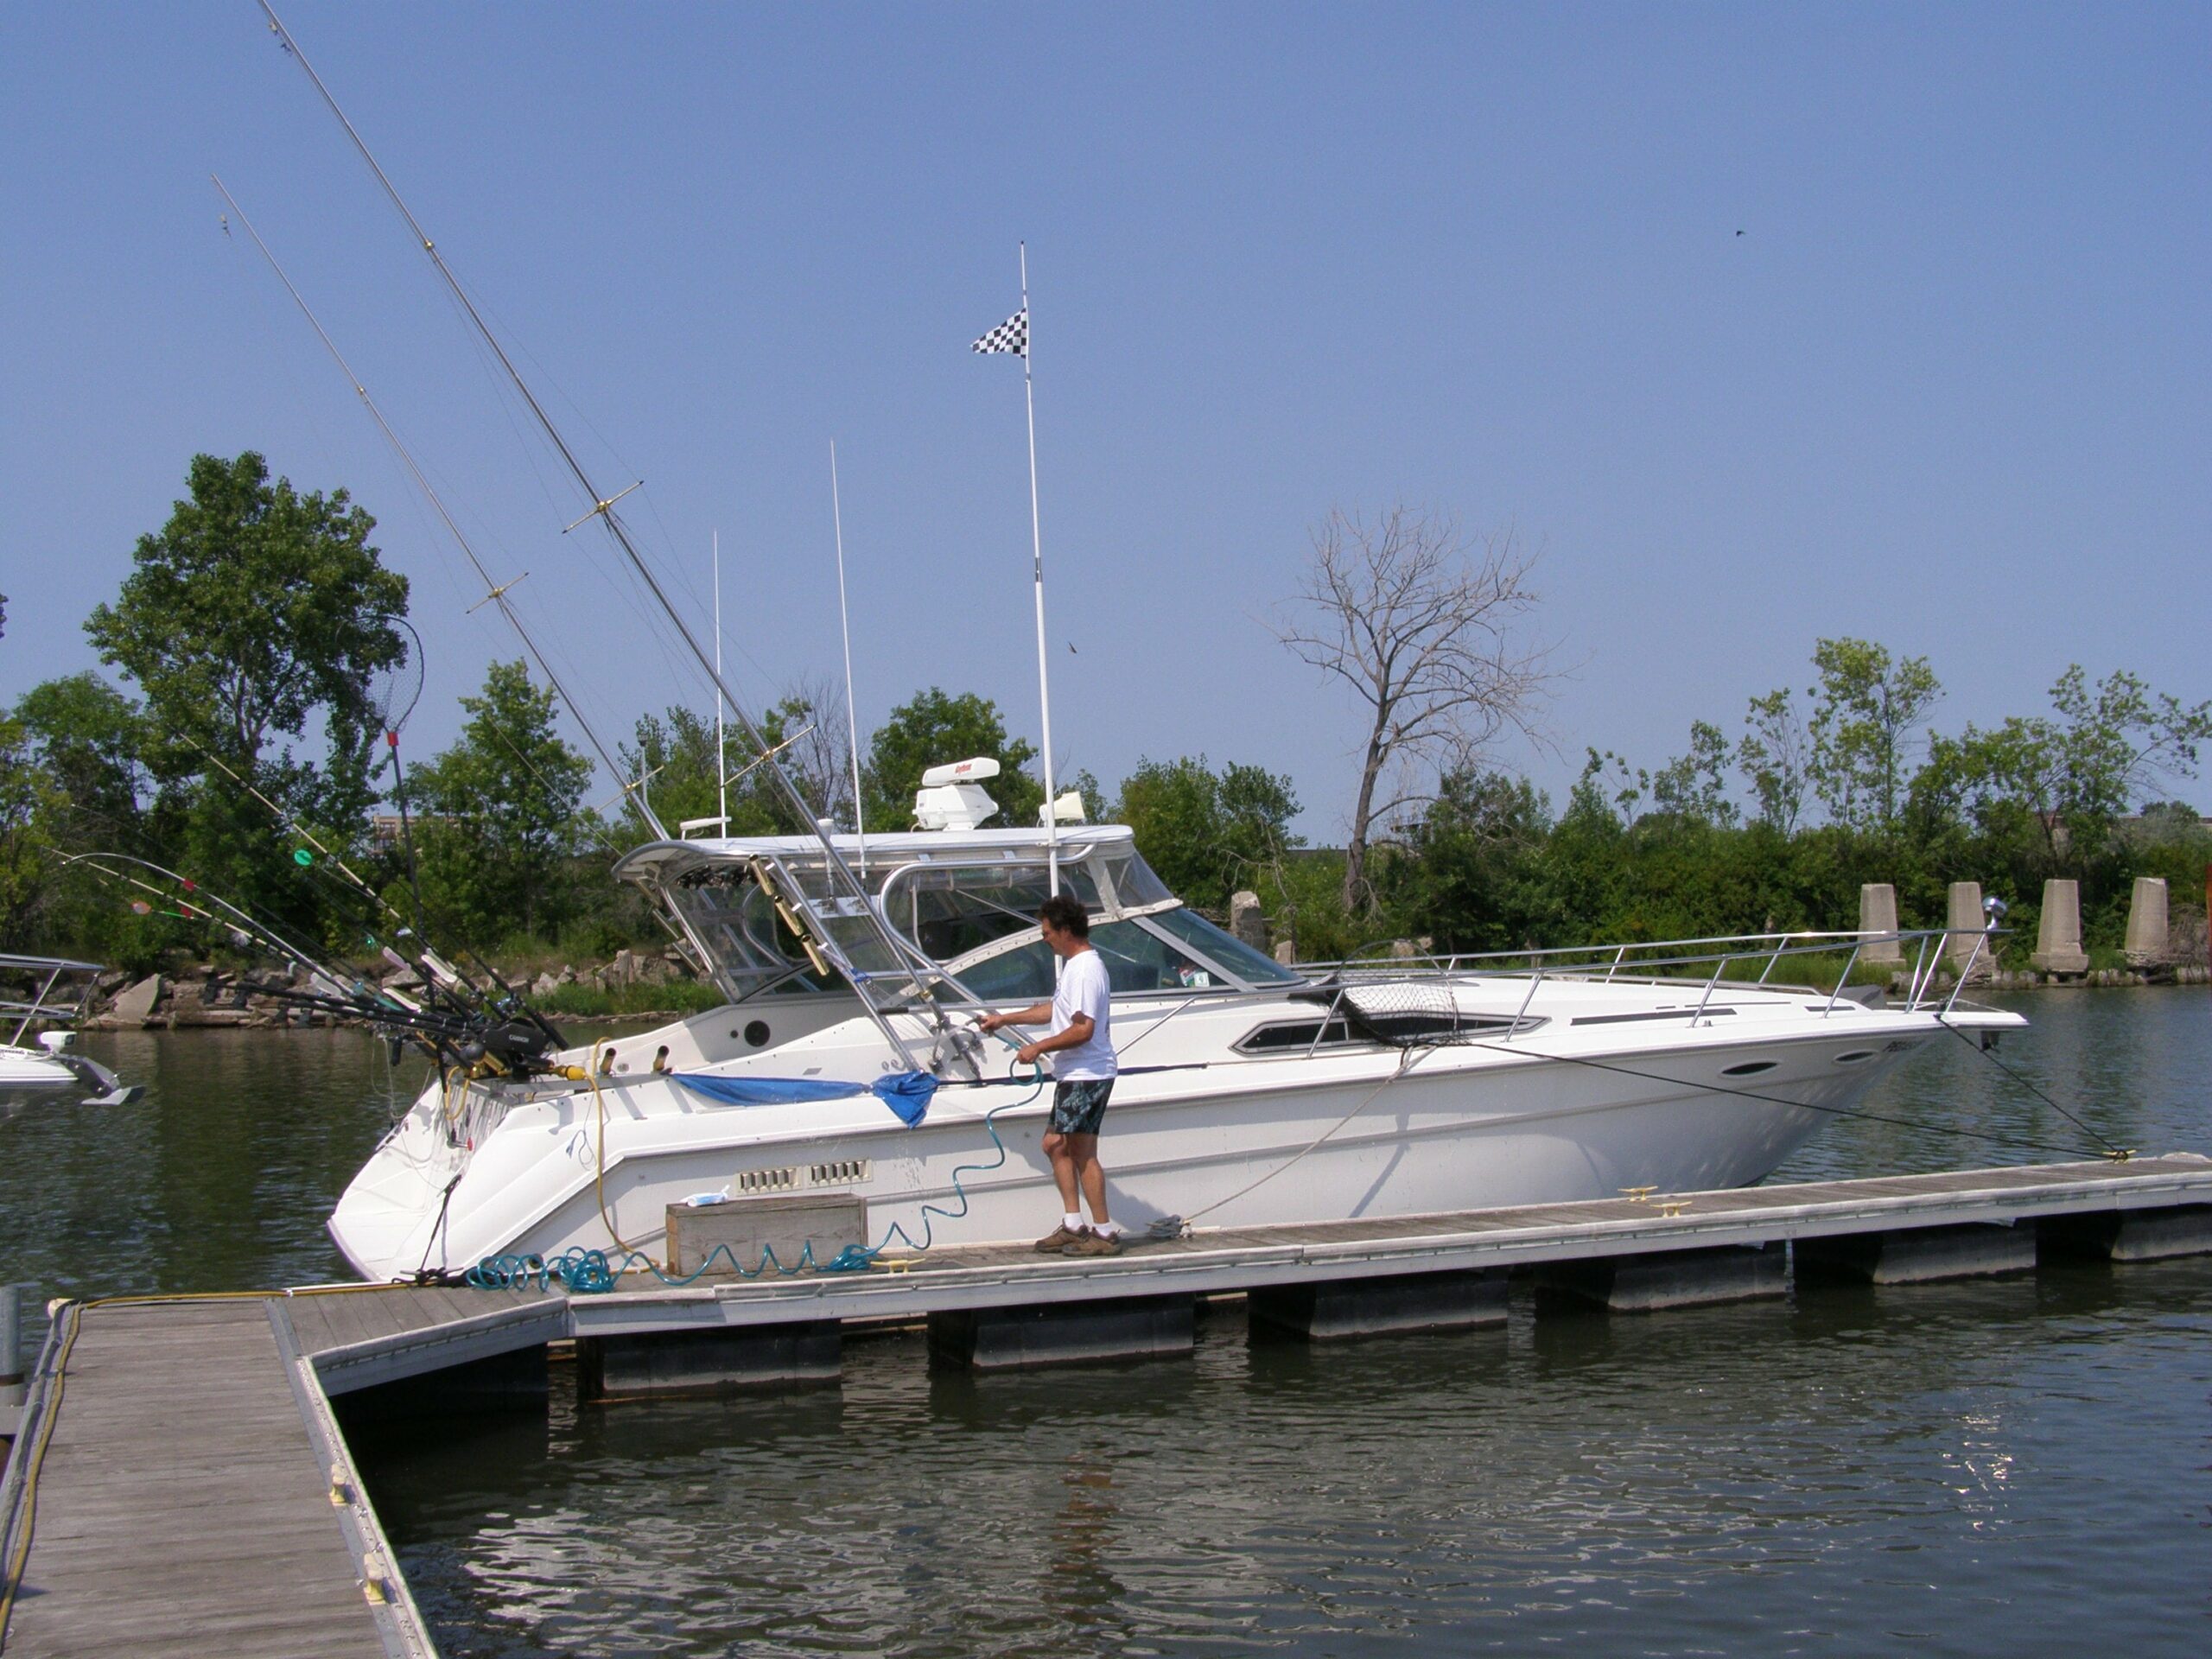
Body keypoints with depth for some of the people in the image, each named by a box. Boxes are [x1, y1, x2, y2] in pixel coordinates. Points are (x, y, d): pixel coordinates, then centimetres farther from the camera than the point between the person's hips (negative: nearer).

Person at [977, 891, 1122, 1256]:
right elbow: (1056, 1010, 28)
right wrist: (1005, 1019, 32)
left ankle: (1105, 1233, -3)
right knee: (1055, 1144, 14)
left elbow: (1083, 1029, -25)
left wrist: (1039, 1047, -15)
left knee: (1082, 1153, -7)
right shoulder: (1075, 965, 15)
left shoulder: (1085, 969, -18)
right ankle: (1072, 1225, 16)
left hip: (1086, 1076, -11)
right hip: (1073, 1075, 11)